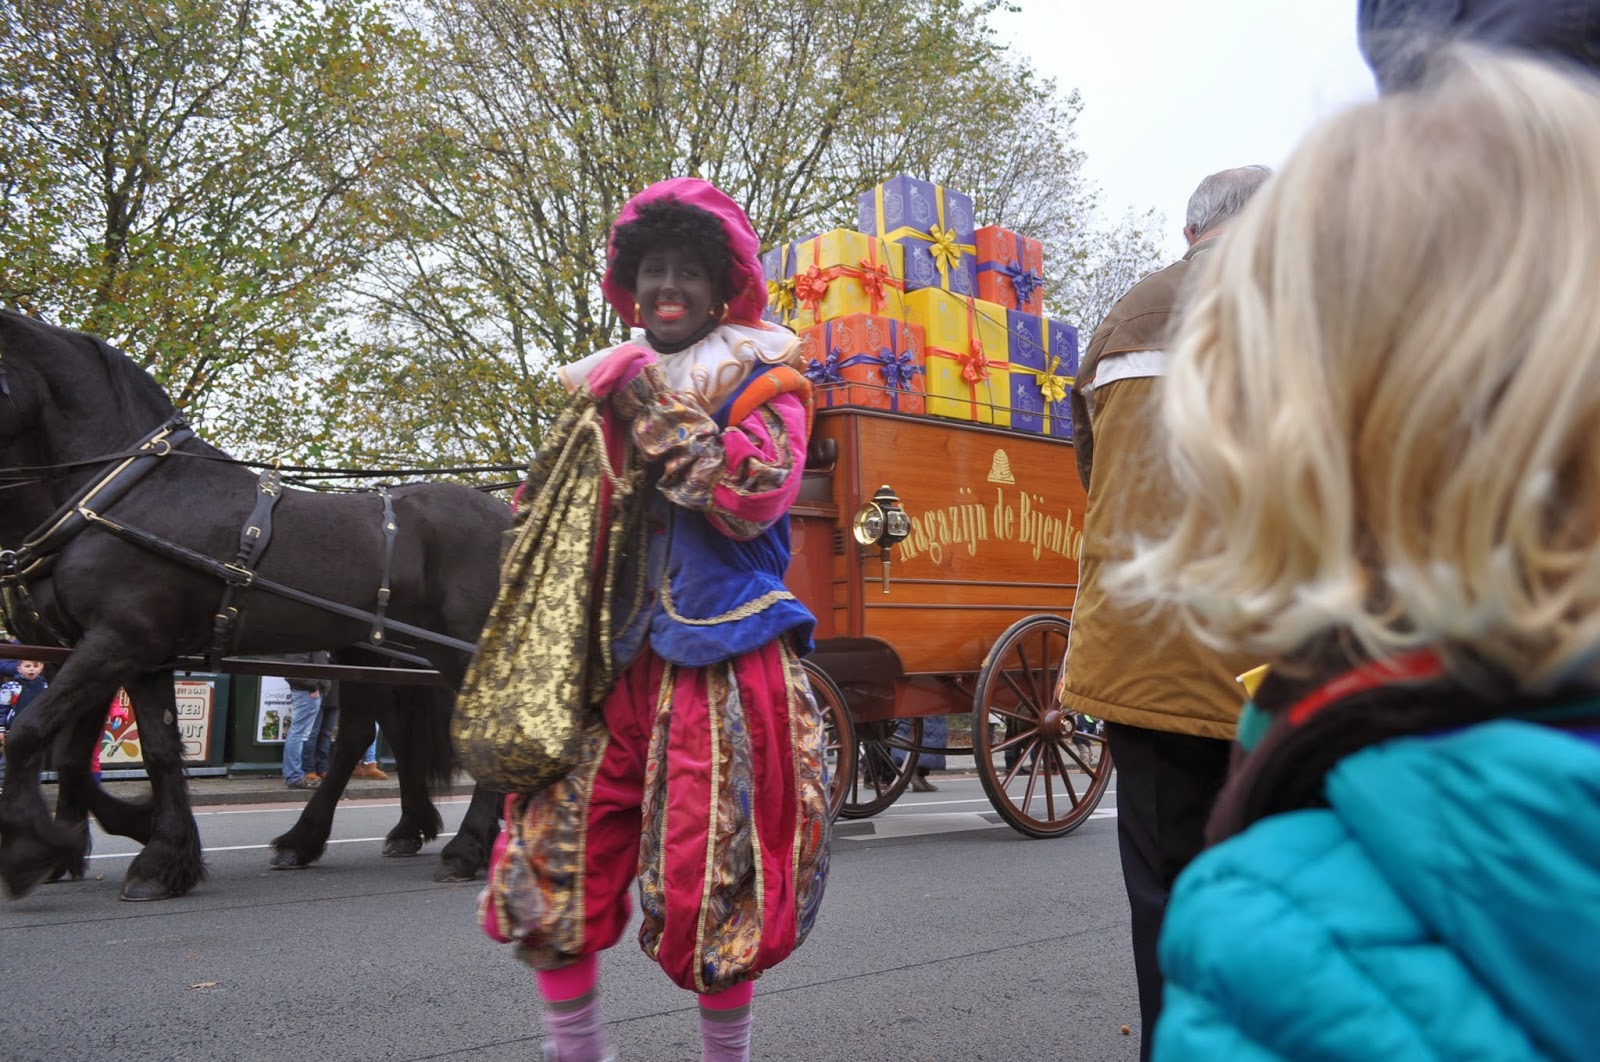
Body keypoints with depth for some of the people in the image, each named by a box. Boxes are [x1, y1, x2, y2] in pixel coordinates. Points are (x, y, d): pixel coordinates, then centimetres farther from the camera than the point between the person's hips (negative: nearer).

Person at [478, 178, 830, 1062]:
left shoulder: (762, 382, 4)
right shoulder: (612, 384, 18)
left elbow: (750, 496, -15)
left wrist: (649, 403, -13)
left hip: (720, 664, -4)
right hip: (613, 658, 5)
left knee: (707, 880, -1)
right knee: (546, 860, 0)